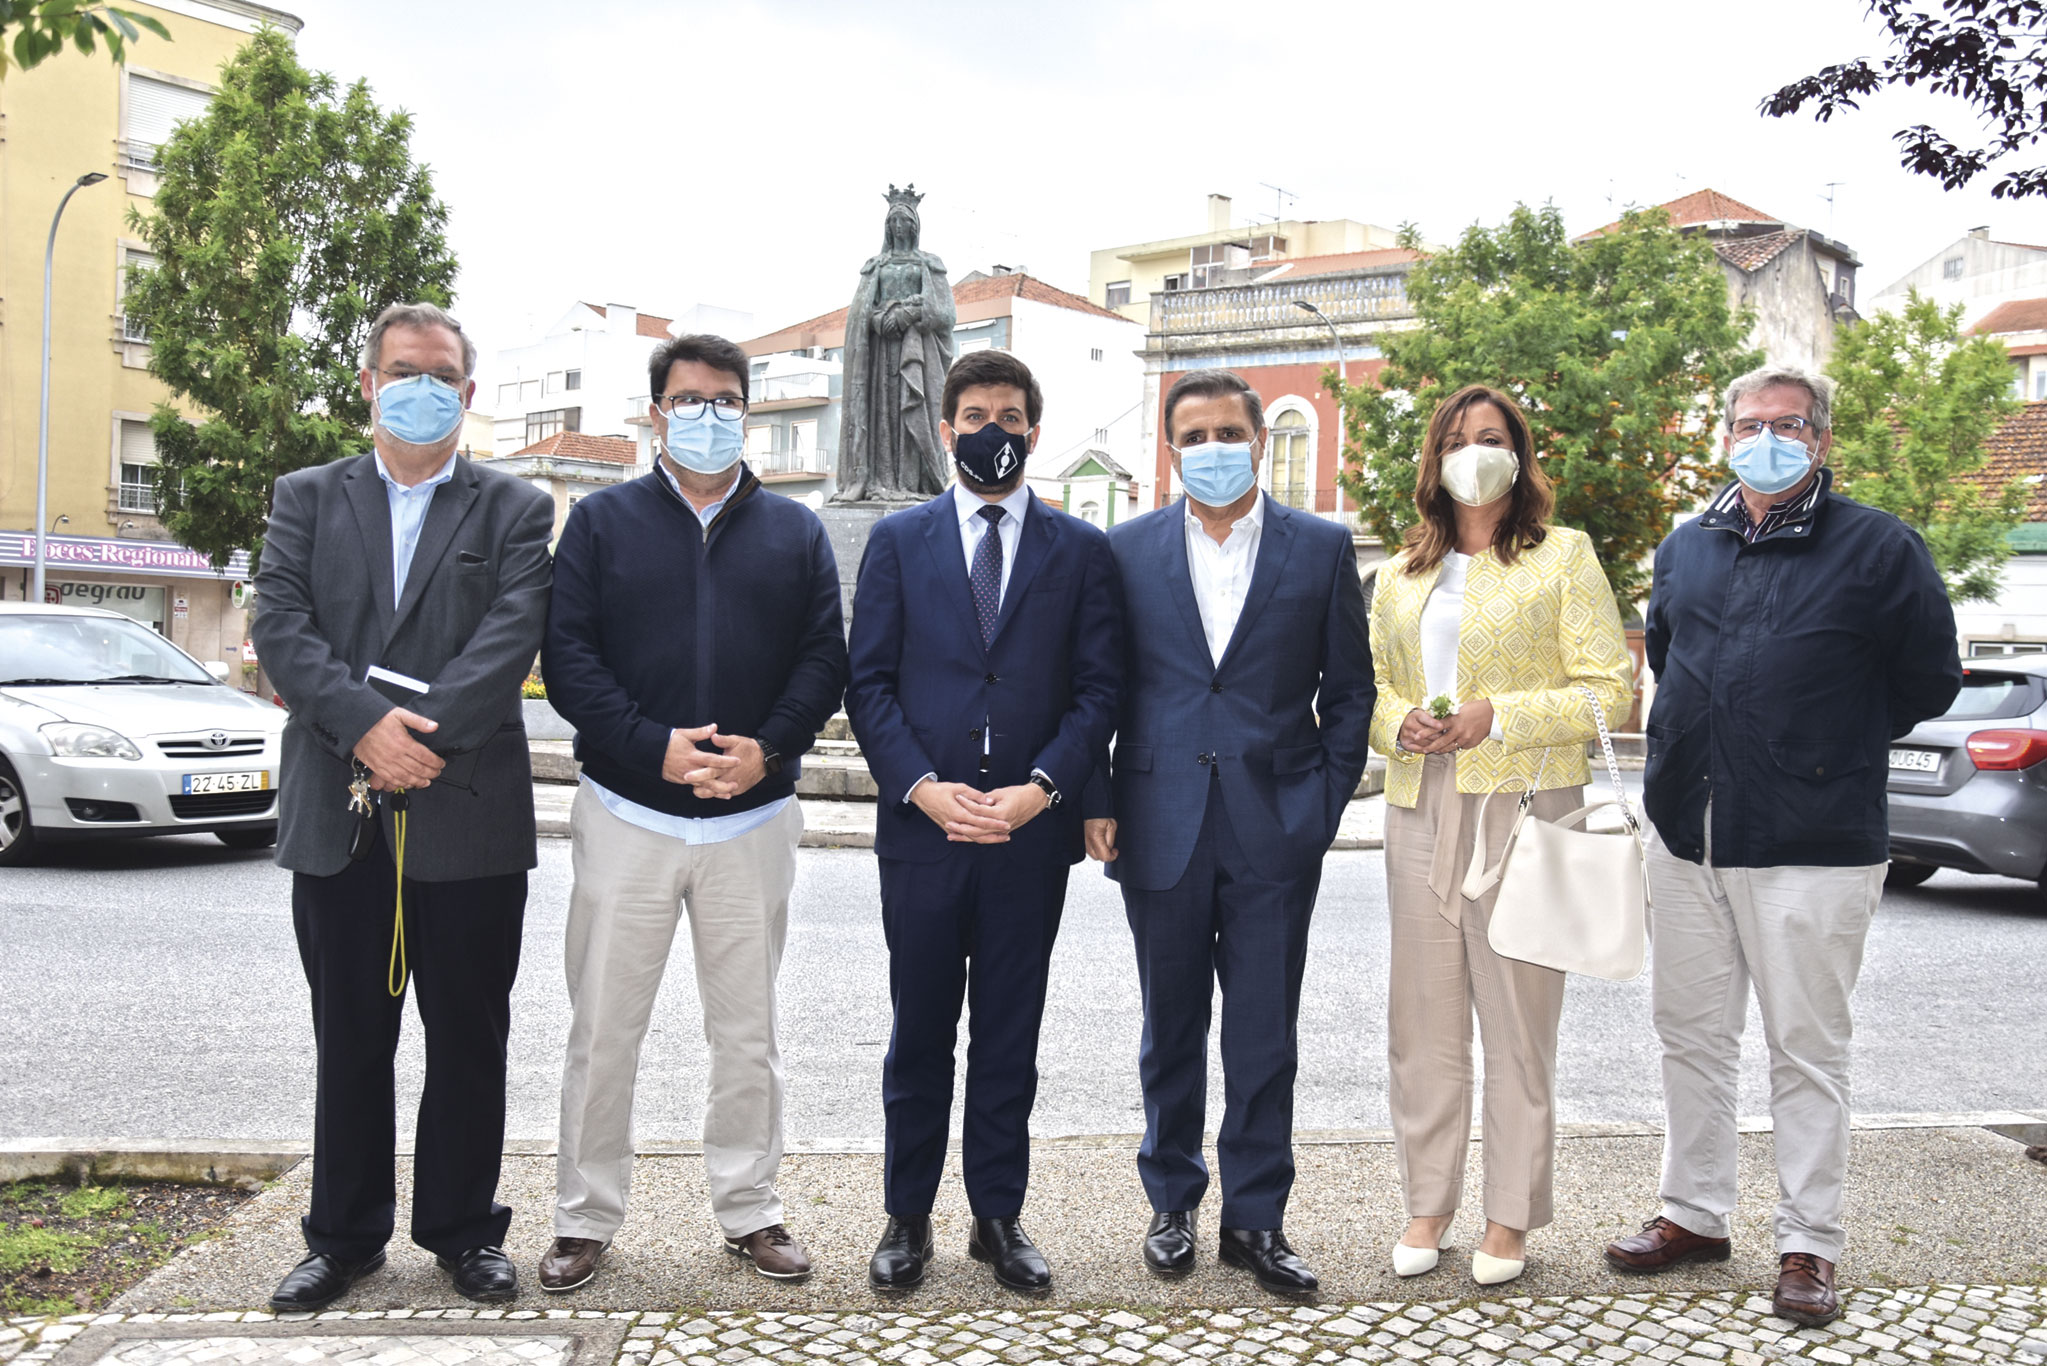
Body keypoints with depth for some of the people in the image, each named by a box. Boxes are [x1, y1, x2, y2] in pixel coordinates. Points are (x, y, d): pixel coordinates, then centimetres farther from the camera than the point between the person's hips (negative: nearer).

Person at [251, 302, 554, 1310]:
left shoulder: (515, 511, 7)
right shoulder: (305, 499, 12)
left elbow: (511, 637, -7)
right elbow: (280, 625, -2)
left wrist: (422, 735, -19)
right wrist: (366, 724, -17)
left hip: (470, 815, -1)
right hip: (337, 815, 1)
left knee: (469, 1039, 7)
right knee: (349, 1041, 11)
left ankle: (464, 1230, 22)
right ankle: (345, 1236, 24)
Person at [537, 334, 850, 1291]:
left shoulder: (794, 532, 10)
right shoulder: (602, 522, 5)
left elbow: (825, 658, 3)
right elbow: (567, 656, -4)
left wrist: (767, 747, -13)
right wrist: (655, 746, -16)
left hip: (754, 818, 1)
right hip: (627, 813, -1)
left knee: (748, 1030, 9)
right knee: (603, 1030, 4)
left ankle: (750, 1211, 22)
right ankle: (585, 1219, 18)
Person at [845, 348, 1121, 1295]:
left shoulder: (1079, 550, 7)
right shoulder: (898, 541, 6)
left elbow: (1099, 686, 2)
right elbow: (867, 682, 2)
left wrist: (1041, 788, -12)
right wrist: (924, 786, -12)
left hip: (1031, 830, 0)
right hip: (922, 827, 0)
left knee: (1010, 1036, 10)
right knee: (919, 1034, 8)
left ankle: (999, 1216, 22)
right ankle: (908, 1218, 21)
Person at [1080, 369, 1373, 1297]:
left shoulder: (1323, 548, 3)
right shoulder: (1127, 550, 5)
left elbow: (1349, 688, 6)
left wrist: (1326, 798, -1)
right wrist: (1097, 801, 0)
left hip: (1275, 828, -1)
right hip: (1162, 827, 1)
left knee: (1264, 1034, 4)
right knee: (1171, 1028, 12)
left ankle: (1256, 1218, 18)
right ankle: (1172, 1200, 27)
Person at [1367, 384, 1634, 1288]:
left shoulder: (1563, 555, 2)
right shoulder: (1399, 574, 16)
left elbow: (1611, 690, -3)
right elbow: (1368, 682, 21)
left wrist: (1499, 717, -14)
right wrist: (1397, 723, -2)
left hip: (1524, 806, -4)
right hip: (1421, 807, 4)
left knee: (1518, 1017, 0)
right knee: (1422, 1014, 6)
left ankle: (1511, 1215, 11)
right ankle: (1428, 1203, 17)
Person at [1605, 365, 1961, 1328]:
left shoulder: (1878, 548, -3)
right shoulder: (1685, 550, 12)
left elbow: (1930, 680, 2)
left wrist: (1832, 749, 5)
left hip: (1812, 849, -5)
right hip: (1686, 838, 5)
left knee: (1806, 1051, 2)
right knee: (1691, 1035, 13)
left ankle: (1809, 1246, 14)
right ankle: (1694, 1214, 26)